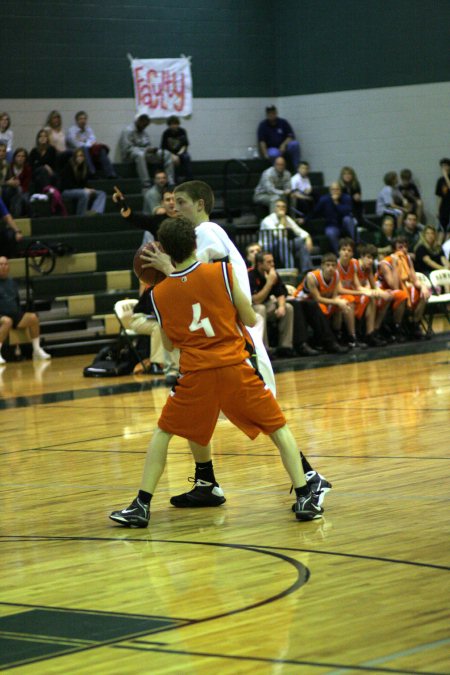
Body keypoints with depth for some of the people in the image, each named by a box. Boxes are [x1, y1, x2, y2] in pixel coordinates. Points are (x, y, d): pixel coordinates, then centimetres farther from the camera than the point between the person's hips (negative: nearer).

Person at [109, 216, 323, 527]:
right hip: (235, 367, -1)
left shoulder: (160, 294, 3)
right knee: (279, 428, 12)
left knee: (164, 432, 19)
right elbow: (251, 320, 1)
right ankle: (305, 498, 2)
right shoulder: (222, 272, -3)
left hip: (195, 373, 1)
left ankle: (141, 506, 11)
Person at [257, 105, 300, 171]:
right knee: (274, 154, -39)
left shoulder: (283, 122, 7)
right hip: (271, 149, -3)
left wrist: (283, 145, -16)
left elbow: (291, 136, 3)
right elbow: (261, 141, -6)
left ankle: (297, 168, -23)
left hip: (283, 148, 3)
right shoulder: (263, 125, 2)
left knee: (295, 144, -28)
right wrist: (265, 154, -21)